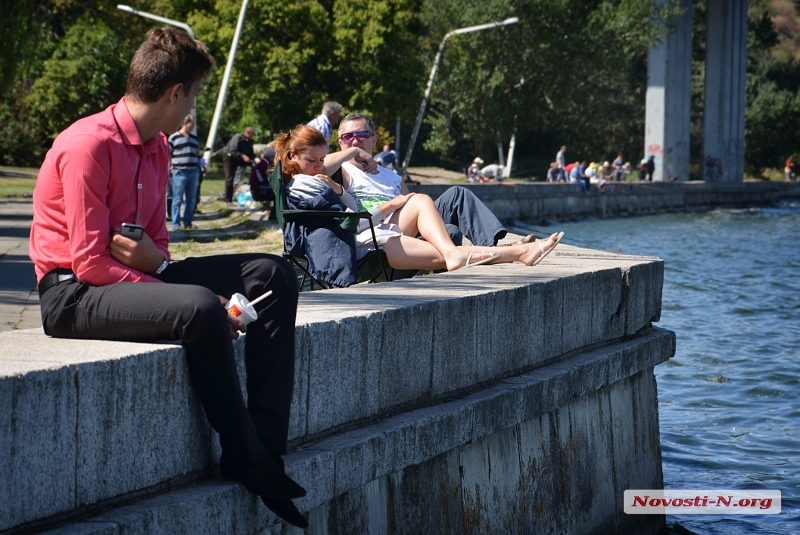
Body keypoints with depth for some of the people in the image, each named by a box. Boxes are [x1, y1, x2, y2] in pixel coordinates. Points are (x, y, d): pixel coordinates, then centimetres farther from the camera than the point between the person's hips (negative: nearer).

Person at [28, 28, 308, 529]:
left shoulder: (157, 146, 10)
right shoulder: (90, 144, -18)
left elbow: (157, 241, 14)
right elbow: (91, 264, -21)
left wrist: (155, 260, -13)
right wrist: (191, 298, -24)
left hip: (136, 278, 9)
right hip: (74, 295, -9)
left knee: (273, 274, -2)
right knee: (200, 309, -35)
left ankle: (266, 445, -10)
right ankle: (246, 460, -17)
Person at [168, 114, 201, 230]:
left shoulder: (194, 139, 17)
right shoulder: (174, 138, -2)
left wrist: (198, 166, 17)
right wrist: (170, 166, -7)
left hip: (193, 172, 6)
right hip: (179, 172, -6)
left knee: (191, 199, 9)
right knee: (177, 199, -4)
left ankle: (188, 222, 18)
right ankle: (175, 223, 0)